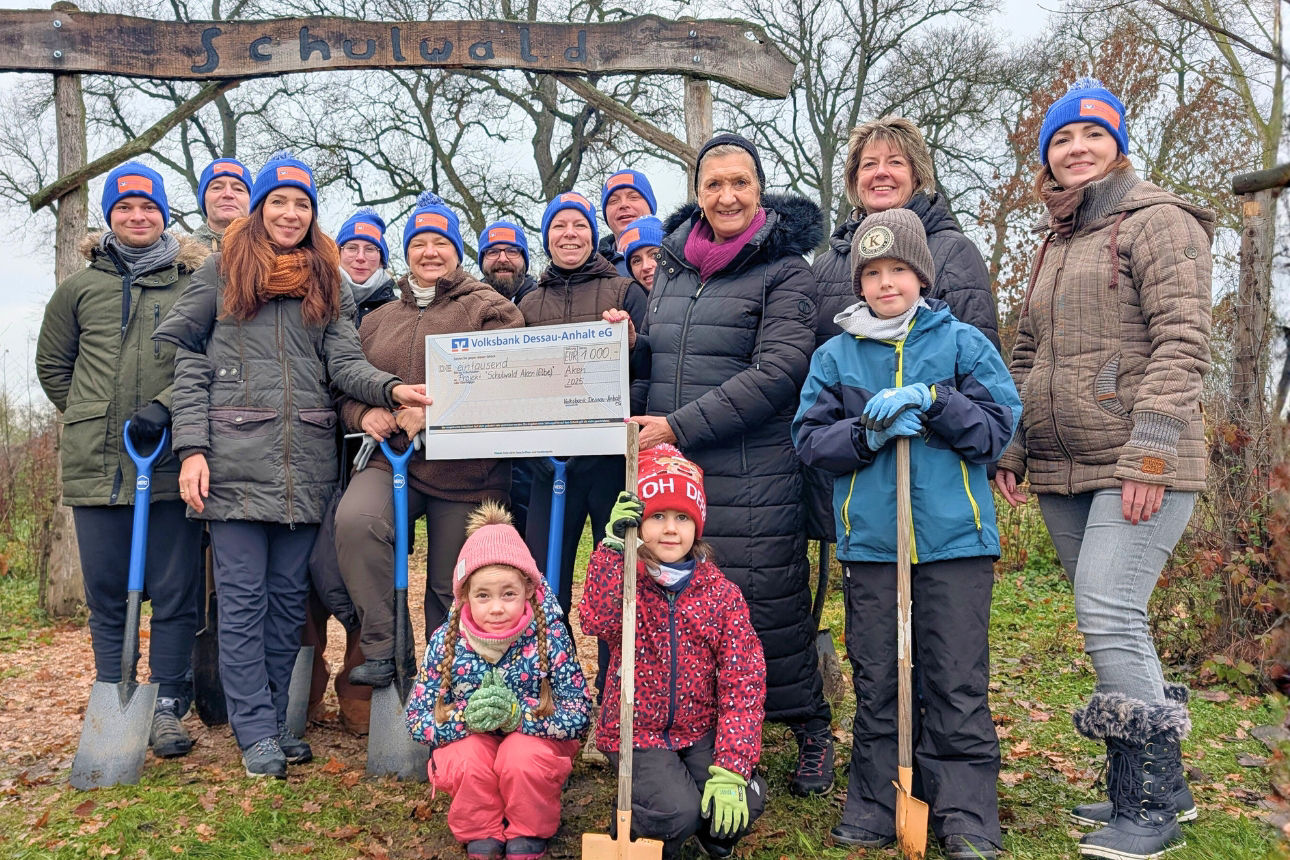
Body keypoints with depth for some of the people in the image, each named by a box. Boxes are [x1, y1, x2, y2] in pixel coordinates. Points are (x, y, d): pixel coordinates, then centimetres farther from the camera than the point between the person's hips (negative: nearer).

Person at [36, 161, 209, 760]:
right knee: (106, 597, 9)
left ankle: (167, 709, 10)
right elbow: (51, 364, 20)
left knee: (175, 594, 0)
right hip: (94, 465, 3)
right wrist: (89, 417, 11)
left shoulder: (194, 283, 5)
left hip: (171, 462, -2)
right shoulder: (80, 287, 13)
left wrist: (163, 407, -15)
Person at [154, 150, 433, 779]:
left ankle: (276, 716, 20)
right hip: (237, 455, -3)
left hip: (306, 460, 3)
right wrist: (192, 447, -8)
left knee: (289, 592, 9)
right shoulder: (221, 270, 7)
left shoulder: (324, 280, 16)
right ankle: (256, 731, 8)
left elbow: (344, 361, 5)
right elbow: (186, 361, 3)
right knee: (243, 595, -1)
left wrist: (392, 389, -15)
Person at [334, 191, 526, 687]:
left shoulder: (490, 311, 3)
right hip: (393, 460, 3)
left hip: (465, 470, -2)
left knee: (452, 586, 5)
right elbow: (346, 386, 22)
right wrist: (363, 414, -3)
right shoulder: (378, 319, 18)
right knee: (353, 519, -29)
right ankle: (381, 651, -18)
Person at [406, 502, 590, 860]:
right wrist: (466, 718, -31)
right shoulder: (446, 642, -15)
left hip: (535, 740, -1)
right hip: (468, 740, 1)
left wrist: (518, 715, -33)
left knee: (522, 756, -33)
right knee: (468, 758, -31)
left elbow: (579, 716, -21)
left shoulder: (550, 636, -20)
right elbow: (416, 721, -12)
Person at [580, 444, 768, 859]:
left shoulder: (722, 594, -3)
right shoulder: (623, 582, -4)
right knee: (677, 812, -26)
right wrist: (613, 544, -35)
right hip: (637, 733, -2)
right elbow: (597, 622, -29)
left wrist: (731, 771, -19)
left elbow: (744, 685, -9)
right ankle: (634, 820, 11)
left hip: (701, 731, 2)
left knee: (747, 803, -22)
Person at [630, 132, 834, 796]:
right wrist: (635, 417, 4)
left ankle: (811, 731, 22)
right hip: (667, 468, 6)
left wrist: (681, 426, -18)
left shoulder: (785, 273, -3)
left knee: (766, 605, 0)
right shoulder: (671, 265, 16)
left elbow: (777, 373, -14)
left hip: (752, 475, -5)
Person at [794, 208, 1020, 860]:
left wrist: (933, 403, -13)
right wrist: (870, 431, -12)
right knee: (875, 681, 10)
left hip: (954, 538, -1)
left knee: (958, 683, 2)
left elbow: (998, 429, 0)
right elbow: (810, 439, 4)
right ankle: (874, 807, 21)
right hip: (868, 541, 2)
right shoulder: (836, 355, 9)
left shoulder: (962, 343, 5)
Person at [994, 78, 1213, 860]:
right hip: (1064, 472, 7)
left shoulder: (1158, 221, -3)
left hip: (1140, 467, -7)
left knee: (1109, 614, -14)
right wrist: (1010, 448, 13)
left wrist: (1148, 455, -20)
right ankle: (1158, 787, 22)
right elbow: (1027, 356, 22)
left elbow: (1182, 342, -13)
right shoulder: (1055, 245, 20)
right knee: (1111, 621, 9)